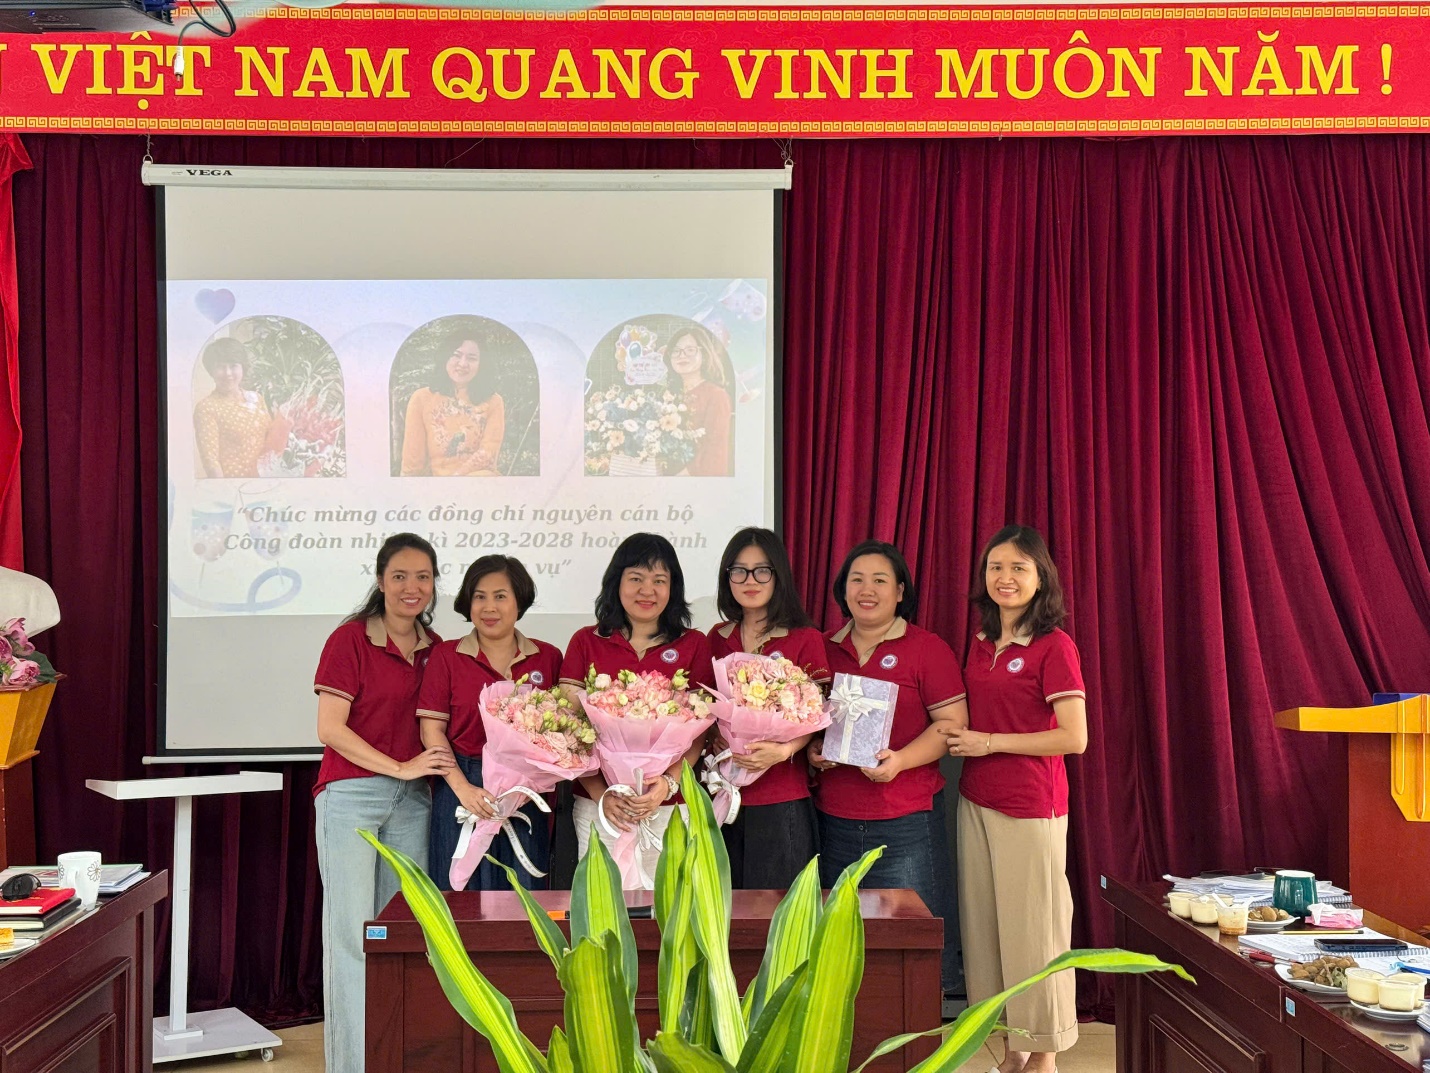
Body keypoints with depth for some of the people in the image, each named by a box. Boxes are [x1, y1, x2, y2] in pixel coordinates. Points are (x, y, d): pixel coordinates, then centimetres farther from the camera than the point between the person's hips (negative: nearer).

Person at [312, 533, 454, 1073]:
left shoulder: (433, 647, 10)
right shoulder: (350, 639, -6)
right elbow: (330, 729, -11)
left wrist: (435, 767, 1)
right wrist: (400, 767, -14)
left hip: (412, 799, 5)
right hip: (351, 794, -5)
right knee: (352, 932, -2)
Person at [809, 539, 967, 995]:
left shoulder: (927, 649, 1)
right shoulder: (823, 649, 12)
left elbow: (952, 722, -4)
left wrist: (901, 760, -17)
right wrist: (812, 748, 0)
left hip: (907, 820, -3)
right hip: (834, 817, 4)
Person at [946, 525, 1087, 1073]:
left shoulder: (1054, 646, -9)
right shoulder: (981, 643, 11)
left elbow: (1073, 737, -15)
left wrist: (990, 742, -13)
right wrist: (959, 737, 2)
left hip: (1031, 807, -7)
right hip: (976, 802, 7)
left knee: (1033, 926, 0)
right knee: (986, 923, 10)